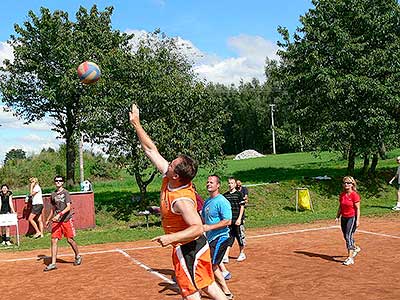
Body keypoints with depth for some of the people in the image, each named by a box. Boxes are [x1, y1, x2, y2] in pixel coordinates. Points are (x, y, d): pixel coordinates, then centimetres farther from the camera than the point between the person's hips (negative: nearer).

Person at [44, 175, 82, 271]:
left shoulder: (65, 193, -6)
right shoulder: (53, 195, 11)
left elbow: (68, 207, -15)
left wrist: (59, 215, -26)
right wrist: (48, 220, 23)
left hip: (66, 219, -5)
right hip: (56, 221, 5)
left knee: (70, 240, 1)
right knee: (54, 240, -4)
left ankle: (78, 257, 24)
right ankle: (53, 263, -2)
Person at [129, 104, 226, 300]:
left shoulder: (182, 200, -30)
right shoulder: (168, 178, -6)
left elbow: (198, 228, -35)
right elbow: (151, 150, 0)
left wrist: (171, 238, -44)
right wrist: (136, 124, 2)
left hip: (188, 248, -9)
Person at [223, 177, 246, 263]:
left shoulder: (239, 194, -2)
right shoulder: (225, 195, 8)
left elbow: (242, 207, -4)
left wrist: (239, 219, -12)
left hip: (237, 220, -3)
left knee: (240, 237, 6)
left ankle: (242, 254, 24)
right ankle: (226, 256, -2)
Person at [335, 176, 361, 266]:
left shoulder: (354, 195, -12)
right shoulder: (342, 195, 6)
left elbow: (357, 208, -11)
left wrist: (357, 220, -14)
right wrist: (337, 216, 7)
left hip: (352, 218, -7)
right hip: (344, 218, 7)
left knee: (348, 236, -12)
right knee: (346, 237, 15)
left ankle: (350, 258, -8)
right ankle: (355, 248, 43)